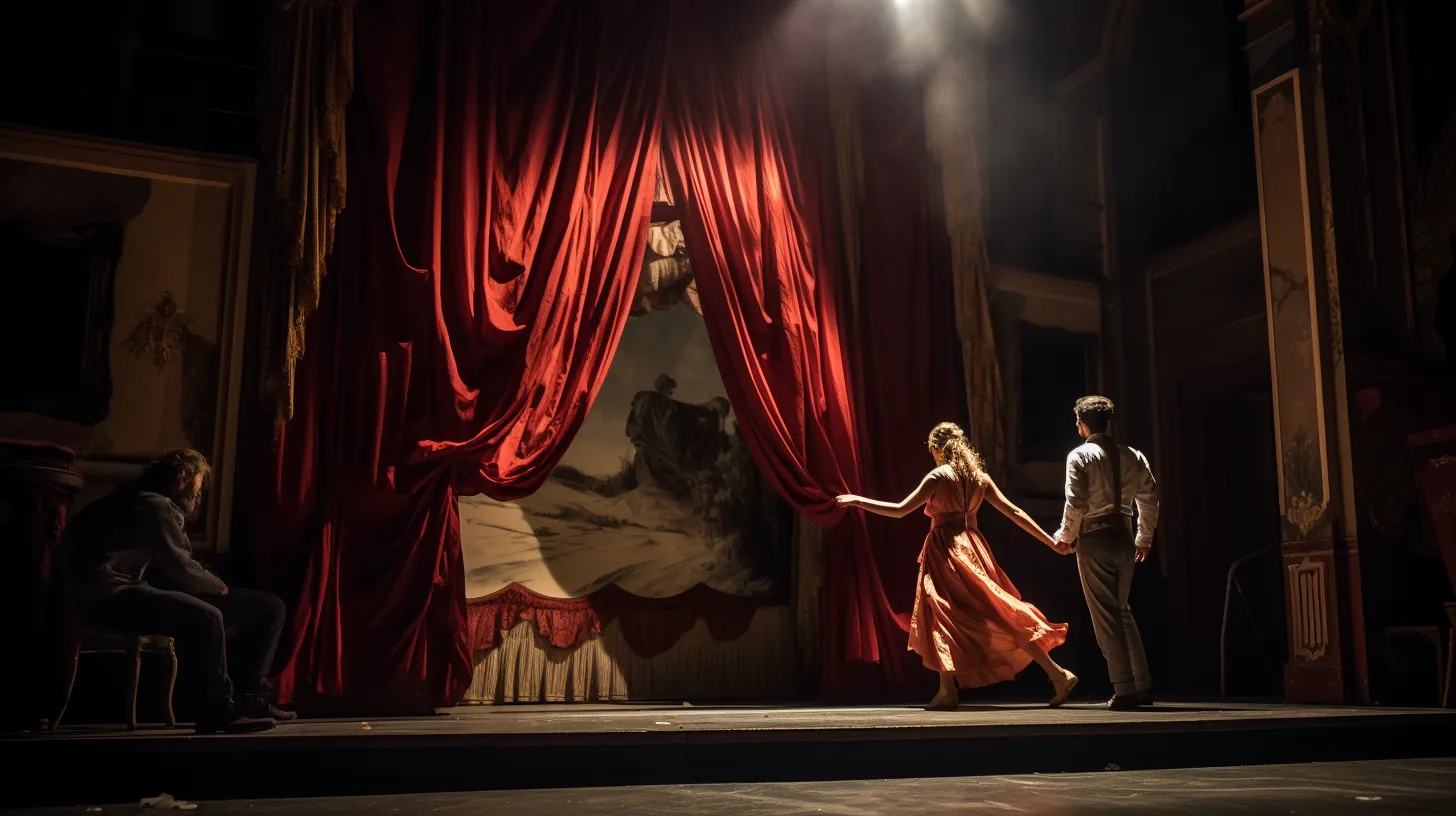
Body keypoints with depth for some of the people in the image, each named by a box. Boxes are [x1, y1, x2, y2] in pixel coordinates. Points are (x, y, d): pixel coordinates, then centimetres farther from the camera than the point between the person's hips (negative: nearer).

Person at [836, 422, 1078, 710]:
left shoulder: (939, 476, -8)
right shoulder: (978, 476, 9)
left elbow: (900, 510, -11)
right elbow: (1013, 511, 8)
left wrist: (857, 500, -4)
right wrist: (1051, 541, 11)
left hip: (945, 551, -6)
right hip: (973, 548, 6)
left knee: (940, 617, 2)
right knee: (1000, 615, 8)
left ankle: (948, 690, -2)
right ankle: (1057, 673, 5)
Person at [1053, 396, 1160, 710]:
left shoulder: (1080, 456, -7)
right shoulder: (1133, 457, 8)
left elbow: (1075, 503, -14)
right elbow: (1149, 499, 11)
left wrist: (1066, 537, 0)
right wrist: (1144, 539, 22)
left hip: (1094, 537, -5)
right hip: (1123, 537, 6)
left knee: (1105, 614, -1)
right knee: (1122, 610, 18)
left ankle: (1124, 690, -2)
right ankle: (1143, 685, 16)